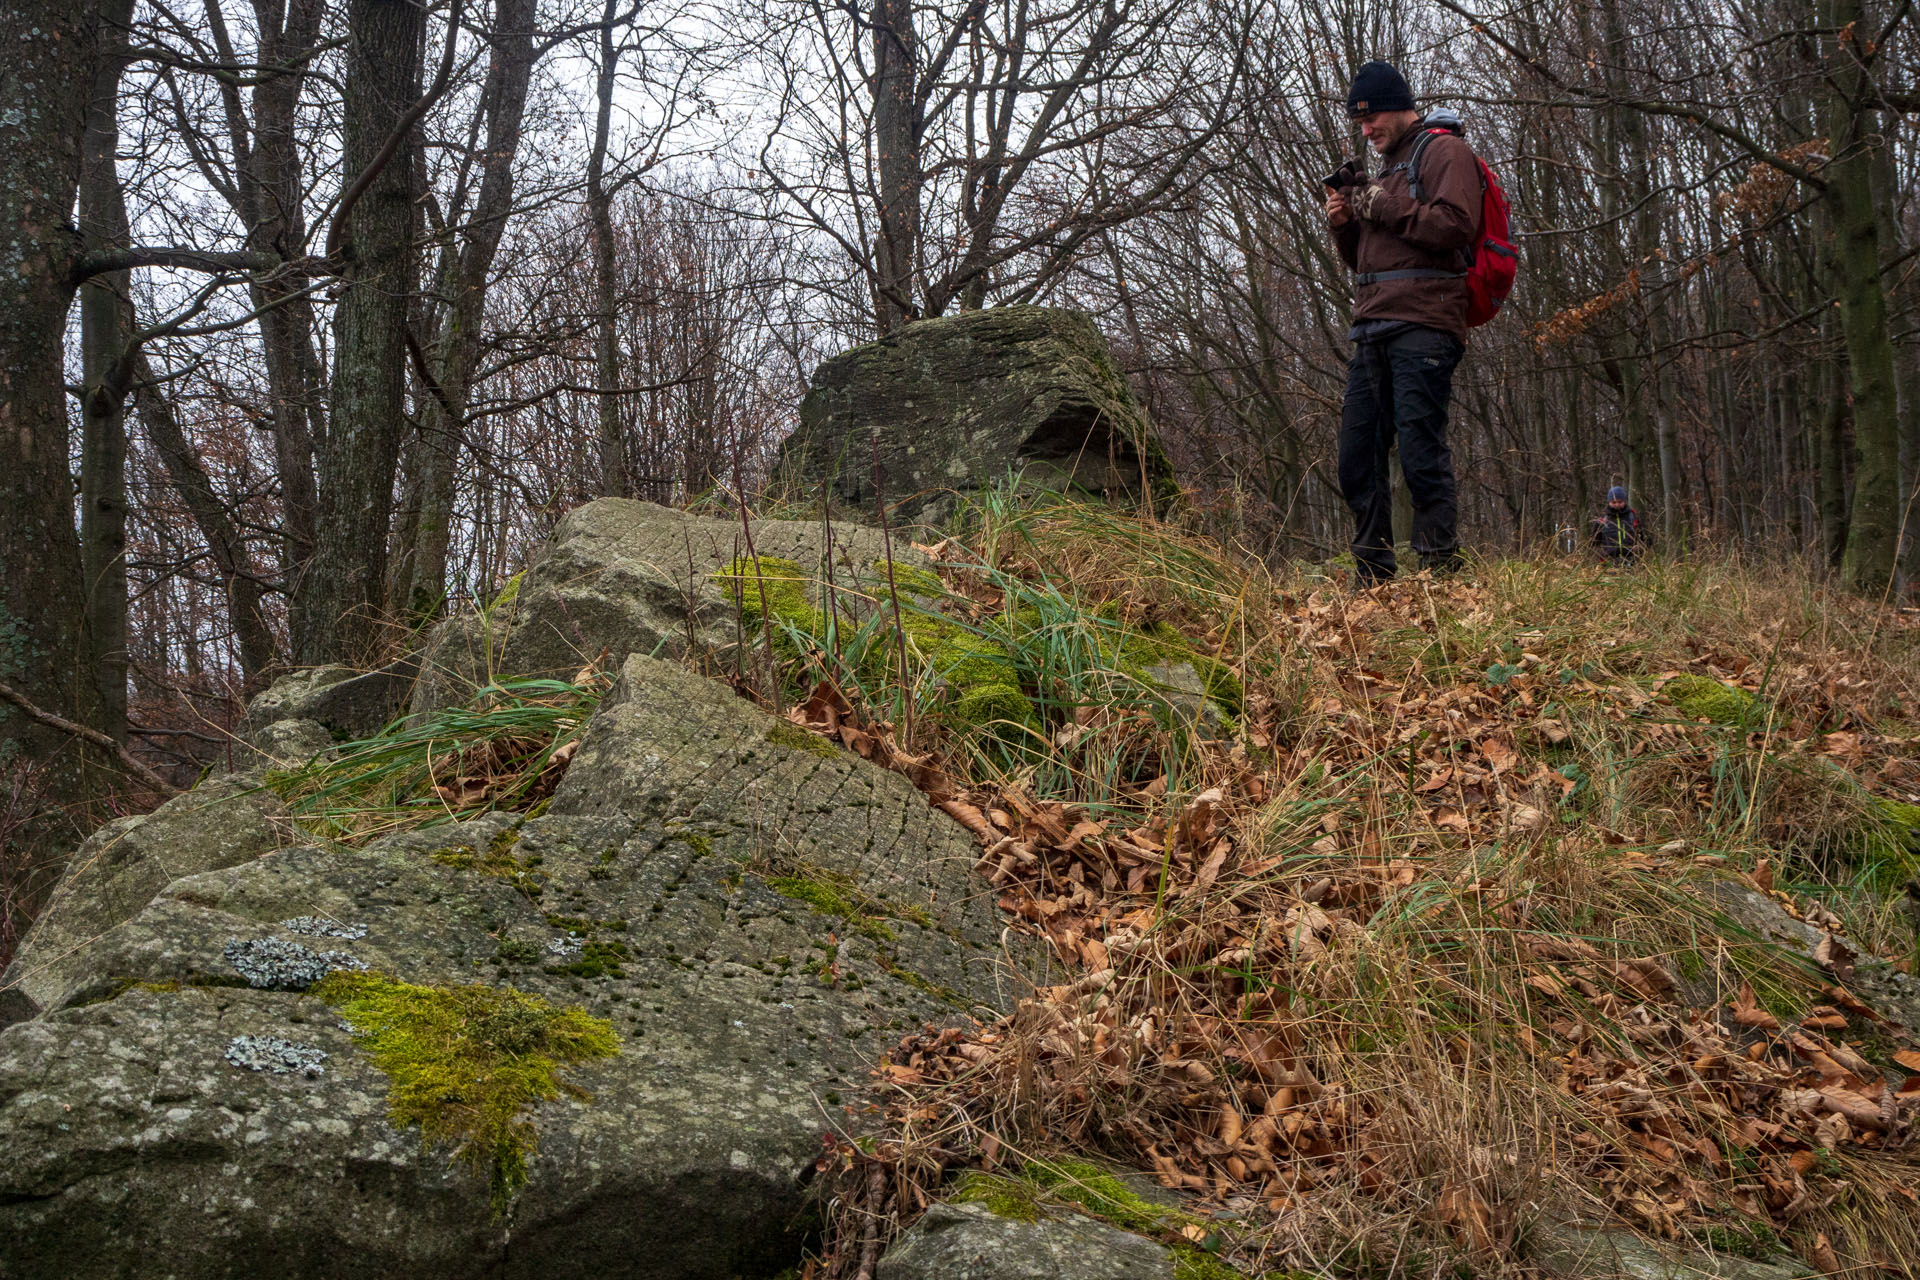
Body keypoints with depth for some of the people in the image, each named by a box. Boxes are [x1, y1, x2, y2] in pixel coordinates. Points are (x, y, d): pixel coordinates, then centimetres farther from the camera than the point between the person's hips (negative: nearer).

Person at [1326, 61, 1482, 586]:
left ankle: (1443, 571, -12)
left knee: (1421, 453, -14)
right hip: (1373, 327, 8)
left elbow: (1456, 225, -14)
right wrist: (1344, 222, 10)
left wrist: (1385, 205, -9)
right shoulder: (1383, 166, 28)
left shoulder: (1444, 151, 4)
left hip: (1423, 325, -8)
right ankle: (1374, 578, 8)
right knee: (1357, 458, 3)